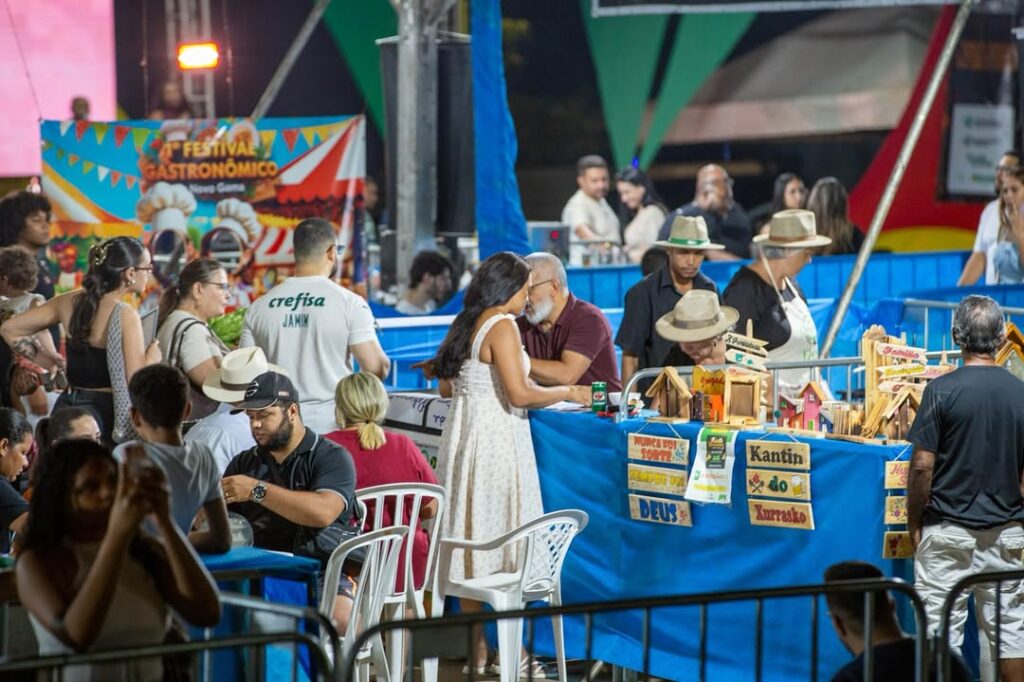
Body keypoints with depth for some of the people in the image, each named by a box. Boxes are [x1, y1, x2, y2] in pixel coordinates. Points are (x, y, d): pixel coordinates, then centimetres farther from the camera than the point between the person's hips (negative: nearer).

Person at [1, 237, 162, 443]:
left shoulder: (72, 301, 5)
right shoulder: (125, 316, -15)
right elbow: (137, 381, -18)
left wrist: (49, 362, 14)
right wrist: (152, 358, 1)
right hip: (104, 411, -7)